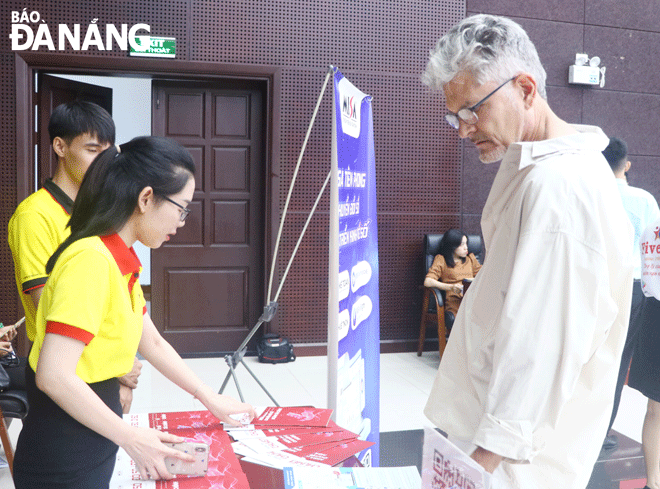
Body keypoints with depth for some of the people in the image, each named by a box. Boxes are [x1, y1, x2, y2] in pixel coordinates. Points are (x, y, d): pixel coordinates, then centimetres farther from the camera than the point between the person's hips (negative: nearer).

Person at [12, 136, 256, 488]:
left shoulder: (121, 261, 6)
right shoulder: (91, 261, -24)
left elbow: (152, 343, 16)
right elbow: (54, 376, -28)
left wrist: (210, 399, 18)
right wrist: (130, 437, -20)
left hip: (94, 446, 9)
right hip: (63, 461, -9)